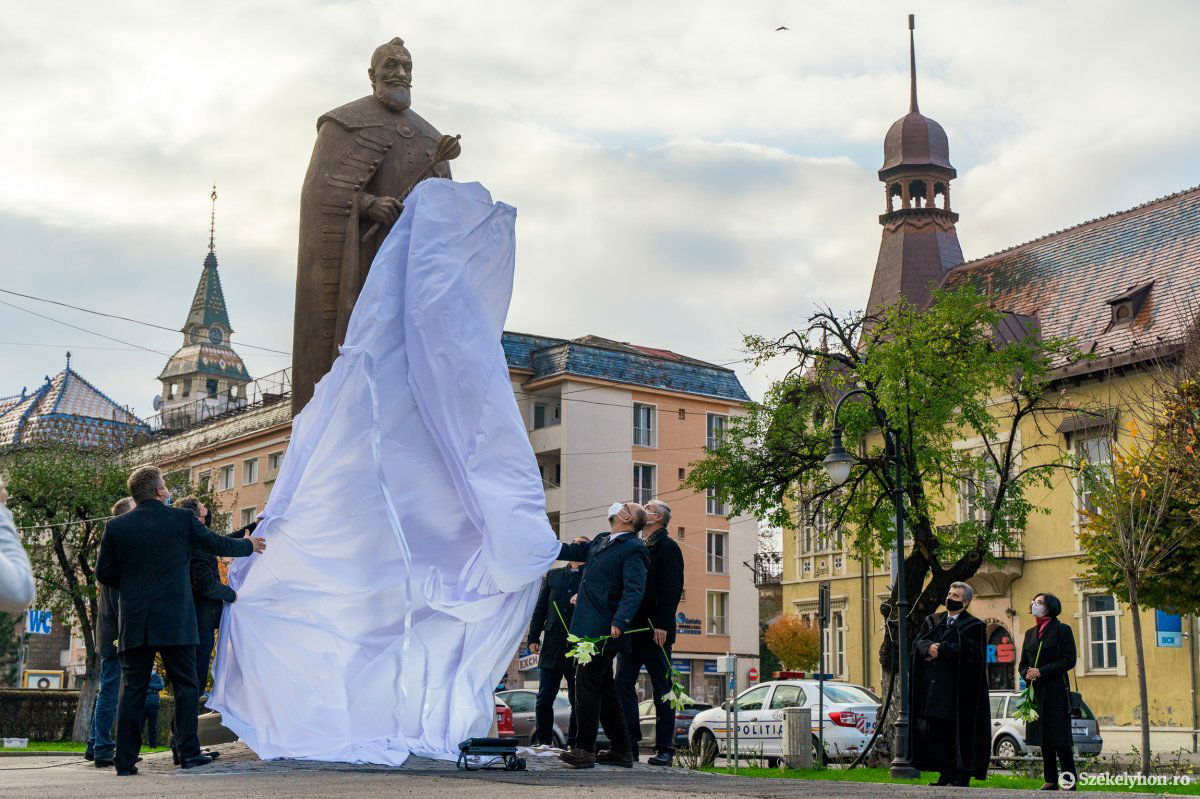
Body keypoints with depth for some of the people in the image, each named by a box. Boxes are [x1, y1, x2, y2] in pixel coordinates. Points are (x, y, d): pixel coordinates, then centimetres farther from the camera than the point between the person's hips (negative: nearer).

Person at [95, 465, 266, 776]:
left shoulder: (116, 526, 2)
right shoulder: (183, 519, -2)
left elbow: (104, 574, 6)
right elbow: (218, 544, 11)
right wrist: (249, 545, 30)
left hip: (133, 622, 2)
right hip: (176, 620, -2)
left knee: (132, 689, 5)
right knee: (185, 686, 6)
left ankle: (125, 760, 4)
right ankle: (189, 752, 4)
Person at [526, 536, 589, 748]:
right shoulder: (553, 575, 14)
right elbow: (540, 608, 12)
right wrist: (534, 637, 6)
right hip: (551, 649, 3)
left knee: (577, 701, 2)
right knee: (544, 698, 3)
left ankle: (573, 744, 10)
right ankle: (543, 741, 12)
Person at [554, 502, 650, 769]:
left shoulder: (633, 549, -10)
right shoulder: (601, 541, 18)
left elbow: (634, 590, -19)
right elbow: (572, 551, 28)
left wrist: (619, 622, -30)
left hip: (604, 630, -9)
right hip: (591, 629, 9)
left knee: (586, 683, -10)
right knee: (603, 687, 12)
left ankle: (584, 749, -5)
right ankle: (621, 750, 19)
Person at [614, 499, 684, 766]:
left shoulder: (667, 547, -4)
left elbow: (671, 589, -13)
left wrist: (662, 625, -20)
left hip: (655, 632, -7)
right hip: (630, 629, 7)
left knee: (662, 691, 0)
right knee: (623, 685, 1)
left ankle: (665, 749, 4)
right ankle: (629, 744, 5)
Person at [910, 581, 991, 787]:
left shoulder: (973, 626, 2)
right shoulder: (933, 621, 17)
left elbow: (967, 649, -14)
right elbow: (918, 642, 4)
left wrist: (940, 649, -14)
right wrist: (929, 647, -17)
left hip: (959, 689, -5)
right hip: (933, 685, 5)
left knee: (960, 730, -5)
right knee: (935, 729, 2)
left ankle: (962, 776, 1)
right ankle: (946, 774, 9)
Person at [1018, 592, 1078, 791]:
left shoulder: (1062, 630, -2)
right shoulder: (1030, 633, 17)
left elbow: (1069, 660, -8)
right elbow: (1023, 663, 19)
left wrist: (1042, 671, -15)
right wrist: (1027, 673, -4)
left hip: (1056, 691, -6)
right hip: (1036, 691, 6)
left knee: (1060, 739, -8)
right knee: (1044, 739, 6)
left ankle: (1070, 782, -4)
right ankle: (1051, 781, 10)